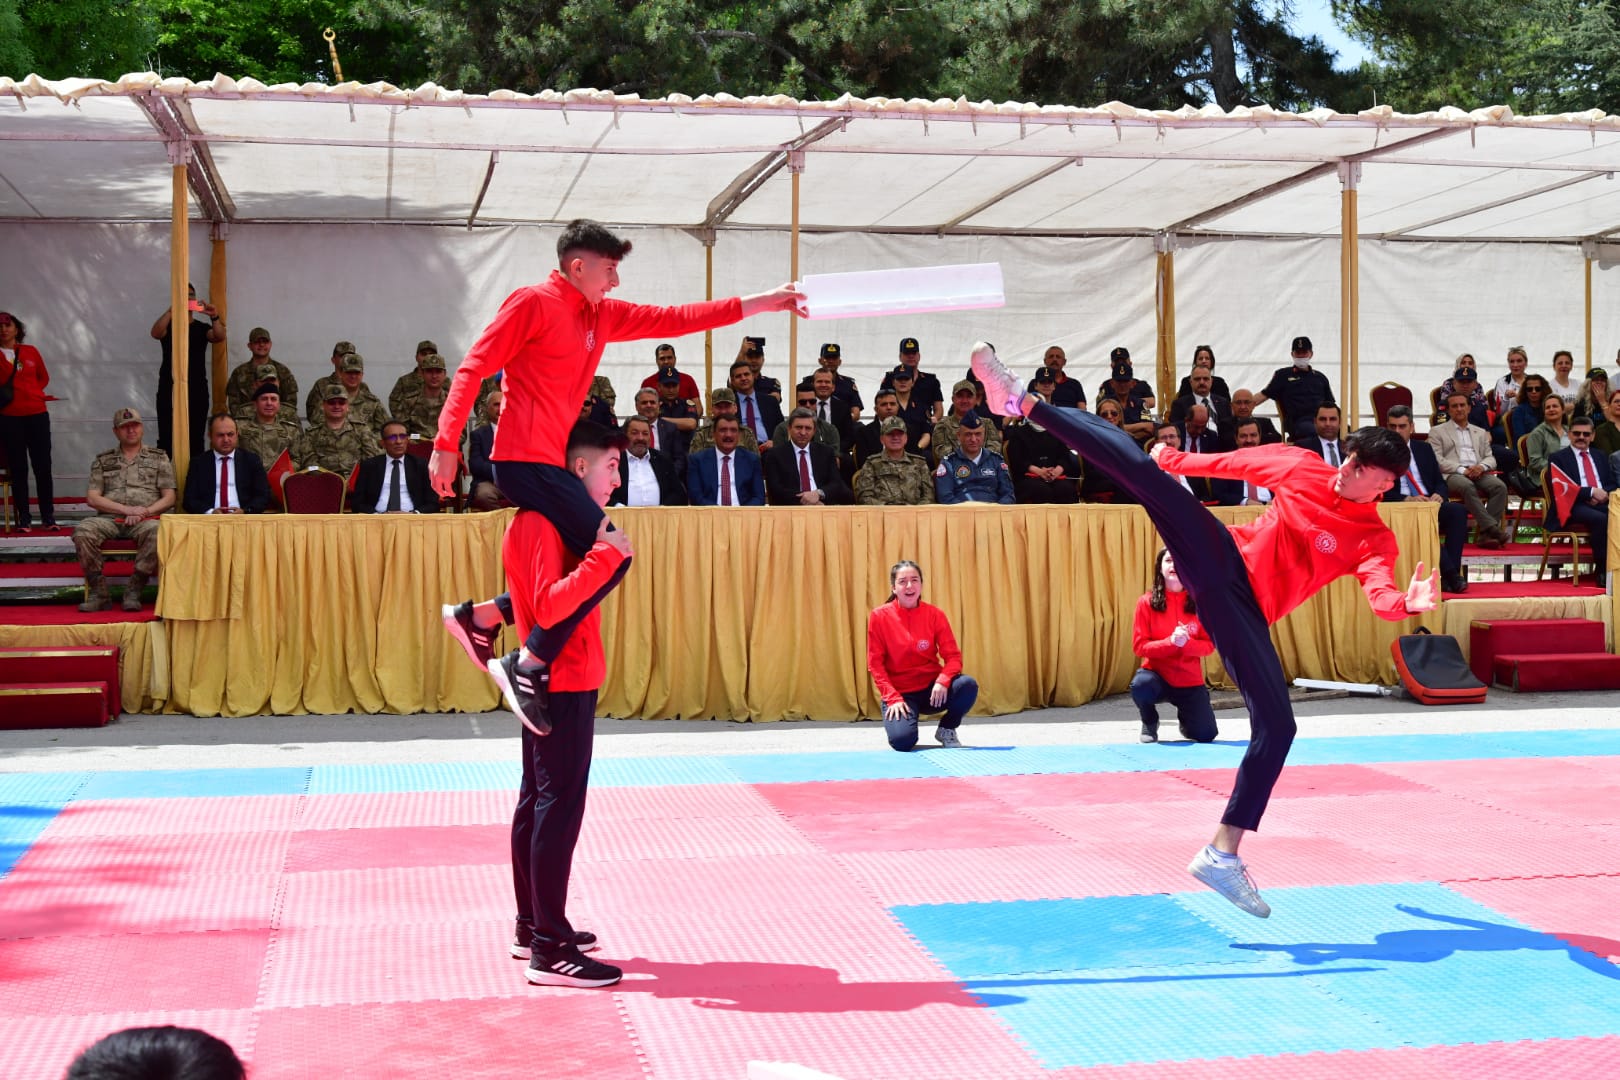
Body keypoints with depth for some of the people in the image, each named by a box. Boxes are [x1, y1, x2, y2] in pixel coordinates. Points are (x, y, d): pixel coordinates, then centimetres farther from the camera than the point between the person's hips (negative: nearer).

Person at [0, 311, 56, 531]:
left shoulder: (30, 352, 9)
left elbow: (44, 377, 18)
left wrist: (32, 392, 4)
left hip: (37, 415, 1)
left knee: (42, 466, 0)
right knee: (18, 468, 3)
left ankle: (48, 516, 6)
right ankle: (23, 518, 7)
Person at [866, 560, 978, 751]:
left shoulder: (934, 614, -3)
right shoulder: (879, 616, -7)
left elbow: (953, 656, -5)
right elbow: (875, 663, -7)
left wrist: (943, 681, -26)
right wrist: (893, 698, -17)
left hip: (931, 688, 2)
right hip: (899, 692, -2)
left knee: (968, 685, -28)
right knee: (902, 740, -29)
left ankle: (946, 730, 2)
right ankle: (899, 718, 11)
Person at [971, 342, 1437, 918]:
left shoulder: (1375, 539, 1)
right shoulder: (1299, 465, 6)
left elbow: (1381, 597, -16)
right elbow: (1228, 463, 19)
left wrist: (1407, 604, -38)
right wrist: (1174, 458, 22)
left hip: (1246, 612, 0)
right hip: (1221, 561, 0)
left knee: (1276, 728, -14)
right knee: (1141, 466, -19)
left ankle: (1223, 854, -4)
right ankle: (1024, 402, -12)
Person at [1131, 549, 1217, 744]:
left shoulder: (1199, 602, -4)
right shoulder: (1147, 602, -8)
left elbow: (1209, 644, -3)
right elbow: (1140, 645, -9)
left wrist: (1186, 643, -24)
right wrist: (1170, 642, -25)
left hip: (1190, 679, 2)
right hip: (1157, 673, -1)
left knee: (1206, 735, -8)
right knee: (1140, 685, -37)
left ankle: (1185, 717, 32)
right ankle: (1150, 723, -1)